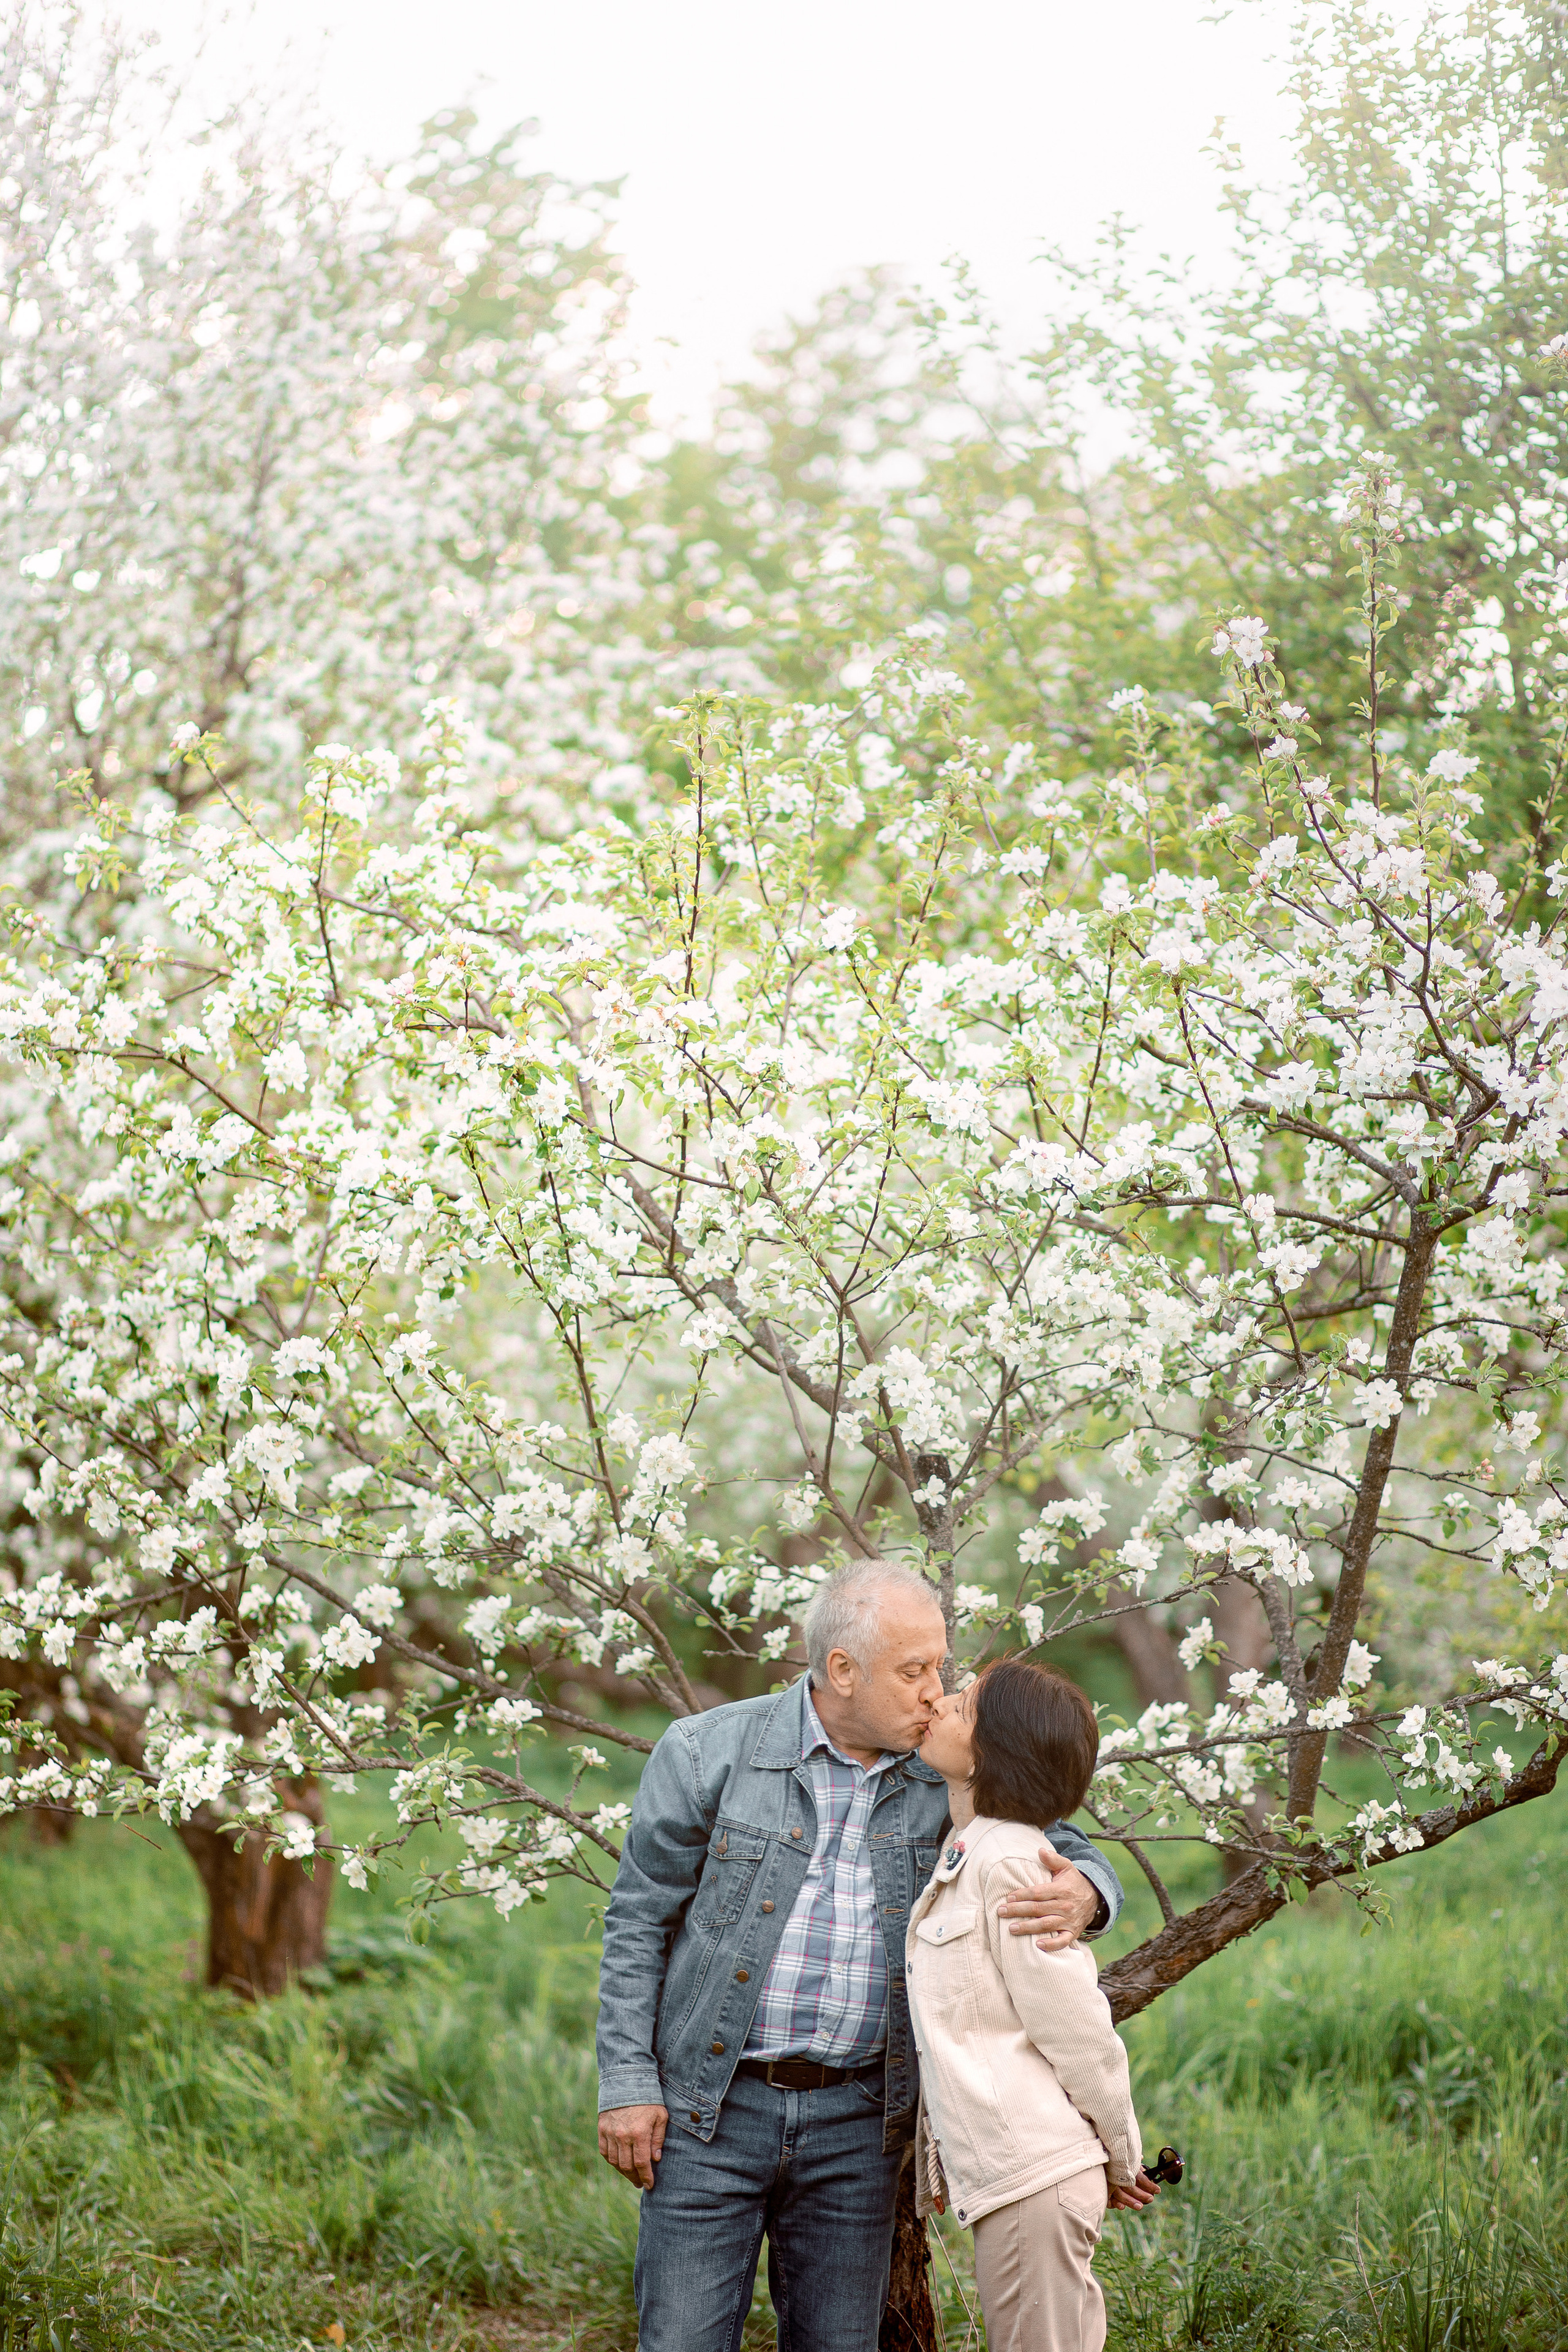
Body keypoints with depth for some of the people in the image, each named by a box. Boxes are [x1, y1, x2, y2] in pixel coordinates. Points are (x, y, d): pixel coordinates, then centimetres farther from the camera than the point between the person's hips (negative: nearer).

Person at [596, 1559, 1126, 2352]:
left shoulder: (942, 1778, 2)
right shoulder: (708, 1753, -5)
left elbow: (1072, 1854, 6)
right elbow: (638, 1923, -1)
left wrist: (1080, 1896, -20)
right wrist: (627, 2084, -5)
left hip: (856, 2119, 3)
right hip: (711, 2108, -3)